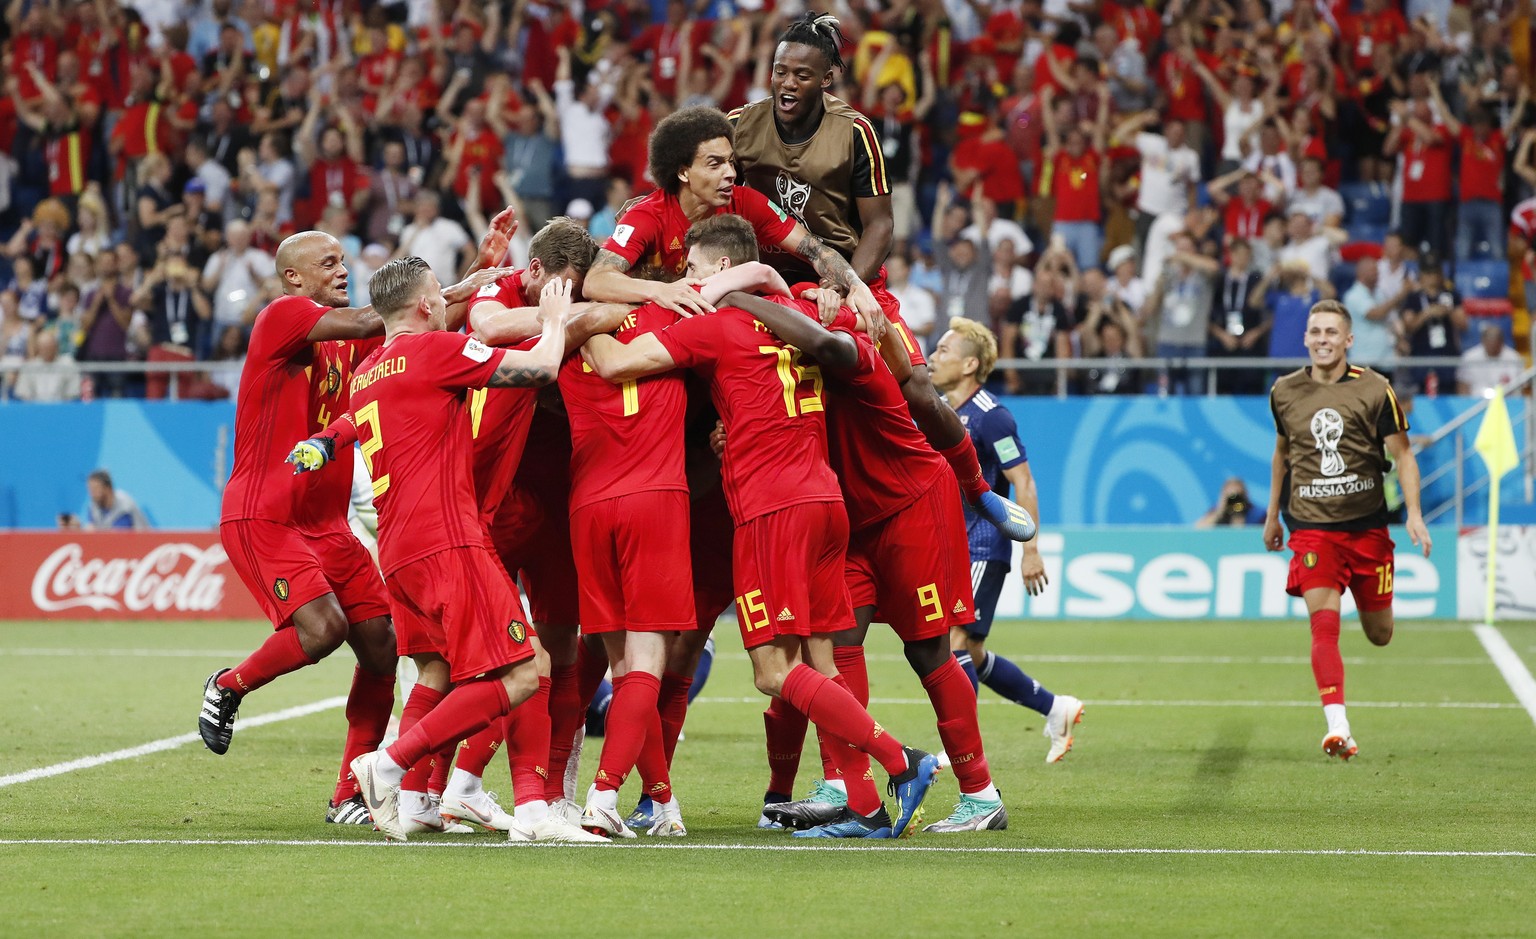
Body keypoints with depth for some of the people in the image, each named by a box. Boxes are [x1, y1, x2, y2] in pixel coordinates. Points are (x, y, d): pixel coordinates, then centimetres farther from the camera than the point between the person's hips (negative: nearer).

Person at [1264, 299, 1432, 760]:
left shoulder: (1374, 389, -5)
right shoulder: (1284, 392, 3)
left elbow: (1402, 454, -2)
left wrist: (1414, 514, -13)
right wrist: (1272, 513, 24)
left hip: (1367, 525, 0)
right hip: (1311, 527, 0)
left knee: (1379, 635, 9)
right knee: (1324, 625, -17)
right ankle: (1337, 727, -23)